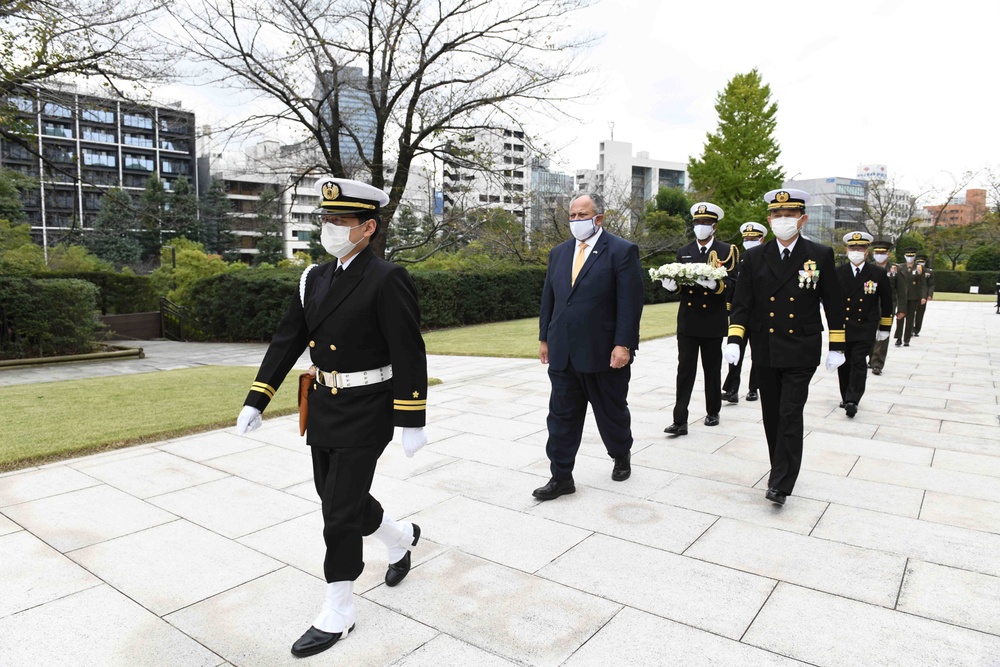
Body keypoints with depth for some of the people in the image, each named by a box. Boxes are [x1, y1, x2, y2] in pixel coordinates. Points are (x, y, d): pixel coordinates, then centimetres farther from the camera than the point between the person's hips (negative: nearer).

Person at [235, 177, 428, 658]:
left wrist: (411, 423, -16)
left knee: (340, 513, 0)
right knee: (342, 499, 19)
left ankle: (337, 614, 19)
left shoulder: (387, 280, -15)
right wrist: (255, 401, 5)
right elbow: (286, 341, 8)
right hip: (324, 411, 7)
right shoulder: (315, 279, 7)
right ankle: (401, 538, 46)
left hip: (365, 415, -7)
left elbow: (409, 356, -17)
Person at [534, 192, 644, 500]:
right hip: (563, 353, 5)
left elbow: (630, 302, -12)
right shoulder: (559, 252, 11)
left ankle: (621, 456, 40)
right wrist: (545, 338, 11)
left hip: (604, 353, -4)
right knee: (561, 416, 5)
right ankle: (561, 477, 14)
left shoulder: (622, 251, -7)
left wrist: (624, 344, -18)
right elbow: (549, 298, 14)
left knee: (612, 411, 14)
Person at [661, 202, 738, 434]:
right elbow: (679, 283, 9)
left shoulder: (727, 251, 0)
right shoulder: (683, 252, 10)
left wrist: (714, 284, -29)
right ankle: (680, 421, -4)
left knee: (712, 370, 11)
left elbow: (732, 284, -8)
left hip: (713, 322, -2)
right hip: (687, 321, 2)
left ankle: (712, 412, 29)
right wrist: (672, 284, -15)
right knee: (685, 371, -3)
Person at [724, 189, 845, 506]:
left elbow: (834, 304, 3)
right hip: (765, 352, 3)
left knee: (790, 416, -7)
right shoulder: (755, 257, 3)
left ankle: (780, 484, 0)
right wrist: (734, 340, -9)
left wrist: (836, 347, 2)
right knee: (772, 417, 12)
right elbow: (741, 302, 2)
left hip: (801, 352, -2)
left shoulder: (820, 255, -1)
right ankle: (782, 470, 29)